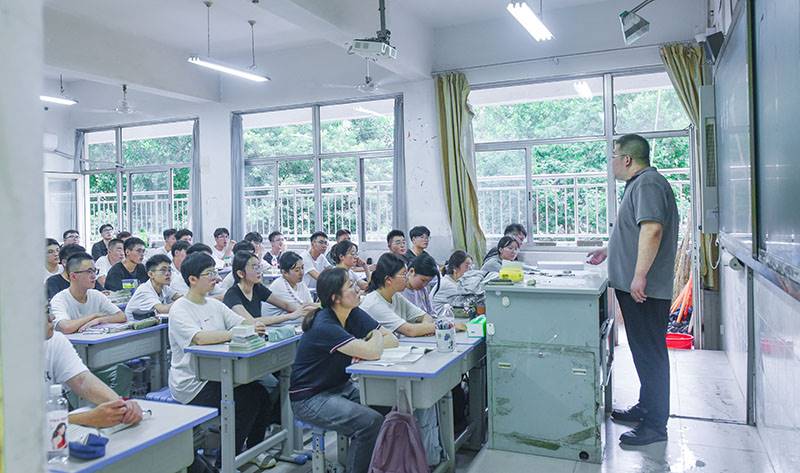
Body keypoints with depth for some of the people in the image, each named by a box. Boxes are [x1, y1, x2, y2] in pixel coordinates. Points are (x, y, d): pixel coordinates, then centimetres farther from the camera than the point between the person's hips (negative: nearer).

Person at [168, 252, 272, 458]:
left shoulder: (214, 304, 11)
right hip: (191, 384, -7)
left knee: (260, 393, -7)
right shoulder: (179, 310, -13)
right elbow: (200, 338, -30)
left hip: (216, 375, 7)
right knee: (246, 401, -17)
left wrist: (255, 325, -20)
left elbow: (241, 322, 3)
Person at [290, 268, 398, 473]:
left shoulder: (355, 315, -1)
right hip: (310, 398, -8)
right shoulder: (324, 327, -26)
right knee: (371, 421, -23)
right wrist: (376, 337, -10)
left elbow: (392, 340, -1)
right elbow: (371, 352, -32)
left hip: (340, 387, 8)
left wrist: (367, 349, -20)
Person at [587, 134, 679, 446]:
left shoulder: (647, 184, -15)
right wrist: (608, 251, 31)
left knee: (650, 353, -3)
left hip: (644, 289, -11)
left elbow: (652, 230, -27)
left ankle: (655, 424, 6)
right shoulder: (640, 184, 19)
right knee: (644, 351, 19)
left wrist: (639, 275, -29)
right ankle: (647, 407, 32)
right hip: (635, 288, 11)